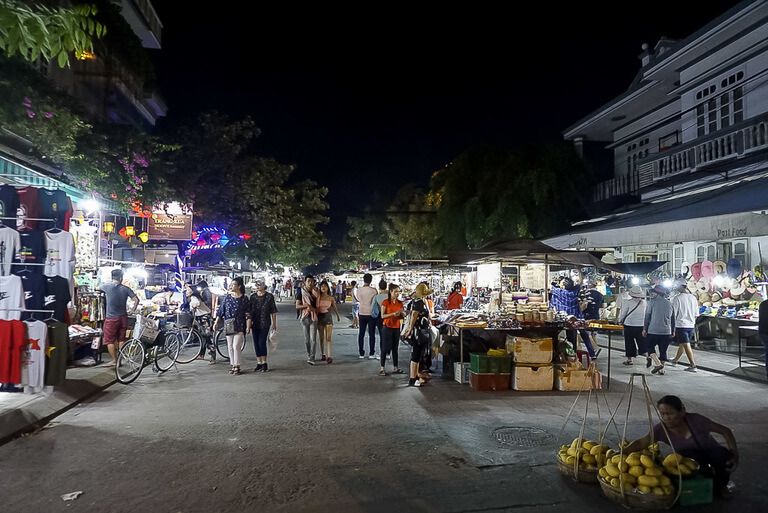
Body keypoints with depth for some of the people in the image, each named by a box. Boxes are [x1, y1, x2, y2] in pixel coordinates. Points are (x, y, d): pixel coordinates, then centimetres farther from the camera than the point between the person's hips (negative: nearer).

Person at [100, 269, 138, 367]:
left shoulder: (107, 286, -9)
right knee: (121, 340, 13)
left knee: (109, 341, 6)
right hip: (123, 318, 3)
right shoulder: (125, 289, -3)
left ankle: (114, 360, 5)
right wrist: (132, 311, 7)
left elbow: (98, 288, 15)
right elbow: (136, 300, -6)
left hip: (111, 318, -3)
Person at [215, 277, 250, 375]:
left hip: (239, 326, -3)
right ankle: (232, 365, 19)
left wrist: (248, 326, -6)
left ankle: (237, 367, 2)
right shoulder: (227, 297, 4)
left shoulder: (244, 298, -3)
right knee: (230, 347, 8)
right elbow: (220, 311, 8)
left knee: (236, 346, -8)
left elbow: (248, 313, -1)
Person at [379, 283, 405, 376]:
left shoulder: (400, 303, 8)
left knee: (395, 348, 11)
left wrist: (402, 313, -8)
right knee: (385, 348, -2)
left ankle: (395, 368, 17)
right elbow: (382, 316, -13)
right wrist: (394, 314, -23)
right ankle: (382, 368, 4)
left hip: (397, 328, 5)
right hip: (387, 327, -5)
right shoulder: (385, 302, -8)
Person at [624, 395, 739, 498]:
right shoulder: (661, 429, -22)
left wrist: (734, 453, -27)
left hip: (711, 451, 0)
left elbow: (725, 431, -16)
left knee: (724, 456, -33)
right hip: (691, 458, 0)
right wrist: (622, 453, -43)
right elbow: (641, 443, -28)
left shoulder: (695, 420, -26)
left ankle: (720, 485, -1)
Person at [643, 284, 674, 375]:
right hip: (666, 331, 5)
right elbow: (672, 319, 14)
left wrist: (645, 329, 0)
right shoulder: (669, 303, 11)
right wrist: (672, 332, 19)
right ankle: (661, 370, 11)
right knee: (663, 351, 10)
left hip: (653, 330, -5)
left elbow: (647, 316, -6)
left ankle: (657, 364, -10)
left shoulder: (652, 302, -4)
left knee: (650, 347, 8)